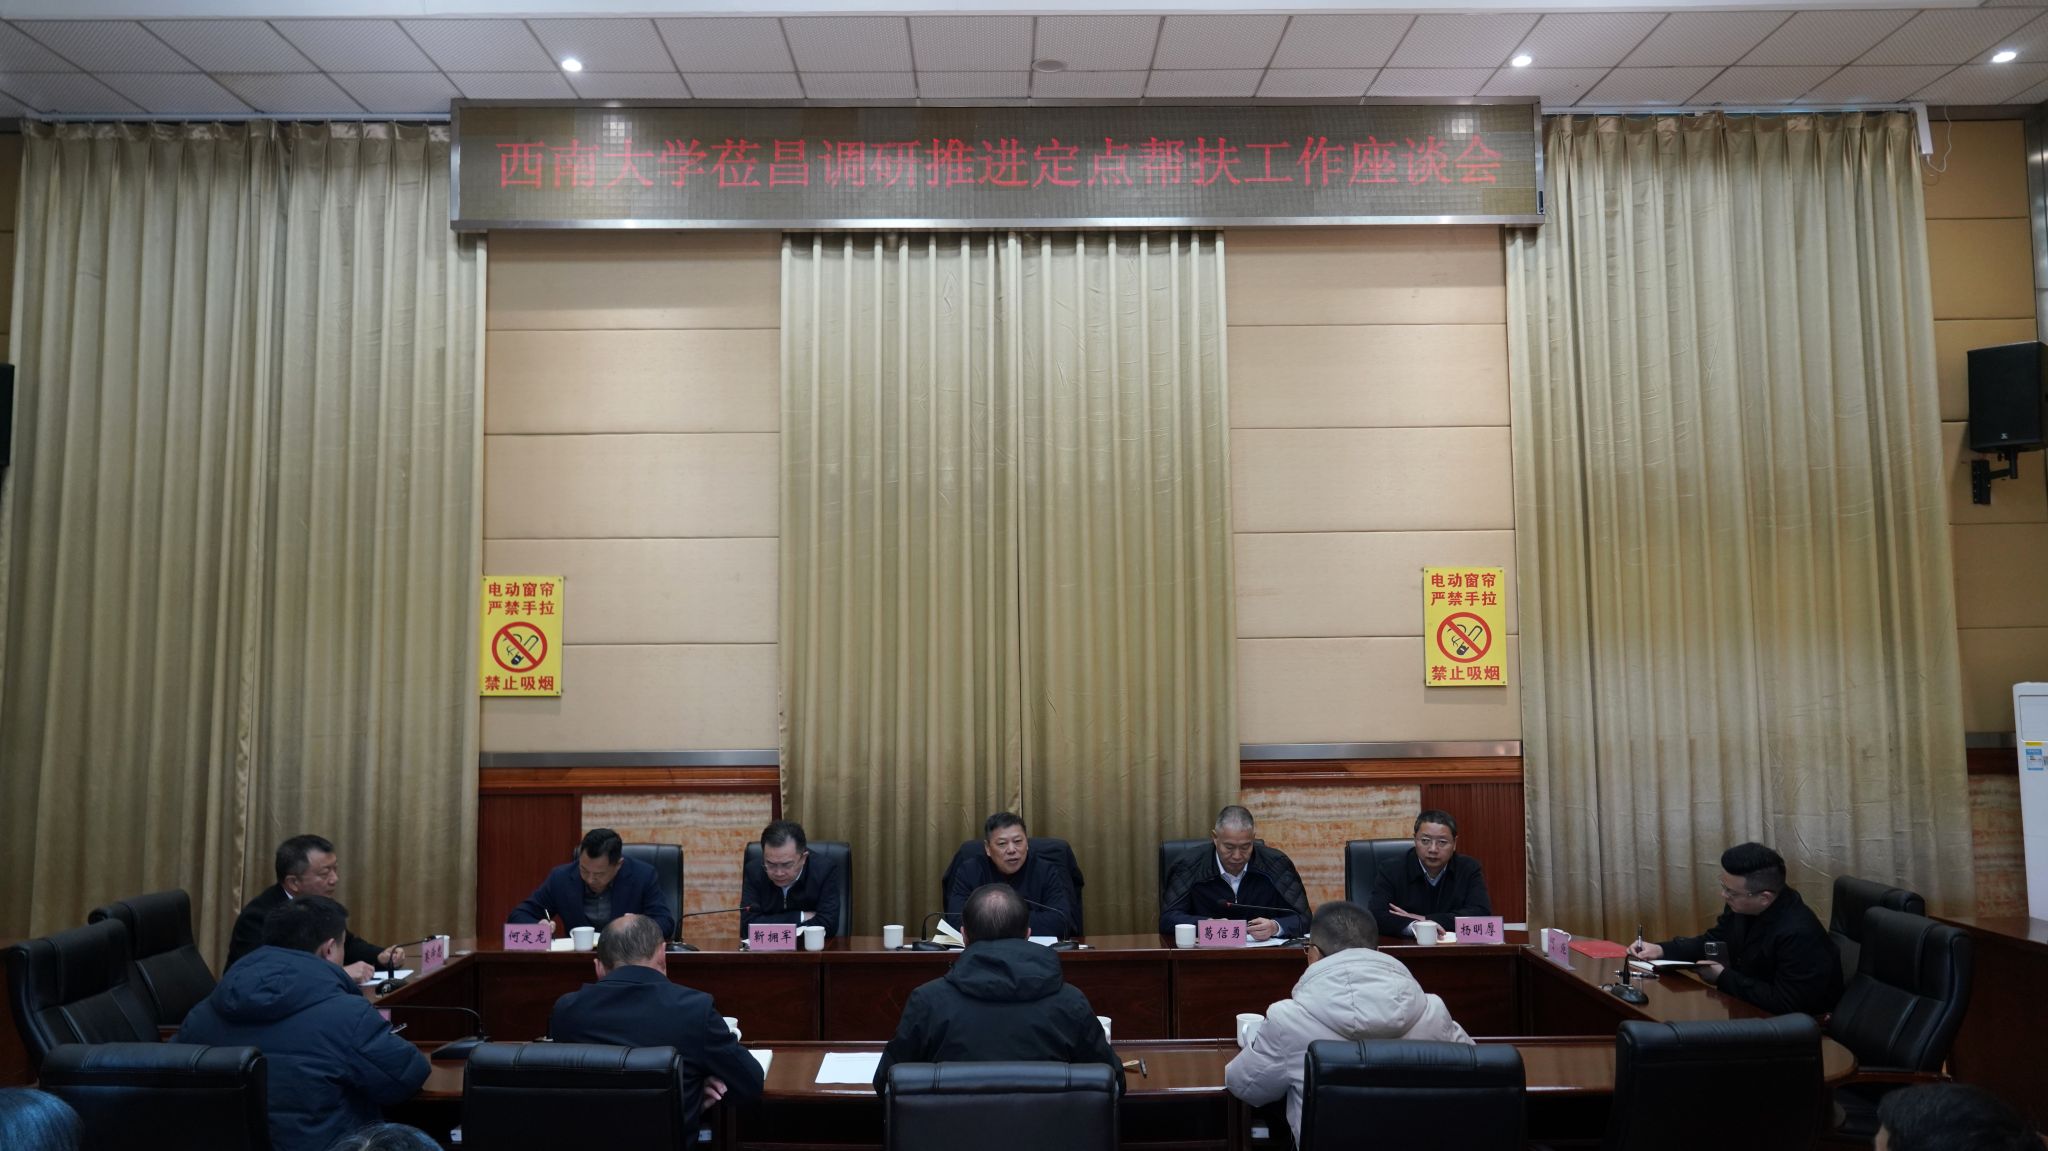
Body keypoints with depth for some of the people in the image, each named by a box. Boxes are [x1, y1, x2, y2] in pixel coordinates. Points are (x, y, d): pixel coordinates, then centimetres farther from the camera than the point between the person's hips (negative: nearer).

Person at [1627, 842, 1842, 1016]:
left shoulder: (1799, 934, -30)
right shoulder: (1743, 906, -6)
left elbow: (1784, 1004, -28)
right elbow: (1712, 942, 11)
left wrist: (1723, 978, -20)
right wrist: (1661, 950, -3)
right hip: (1749, 1008, 7)